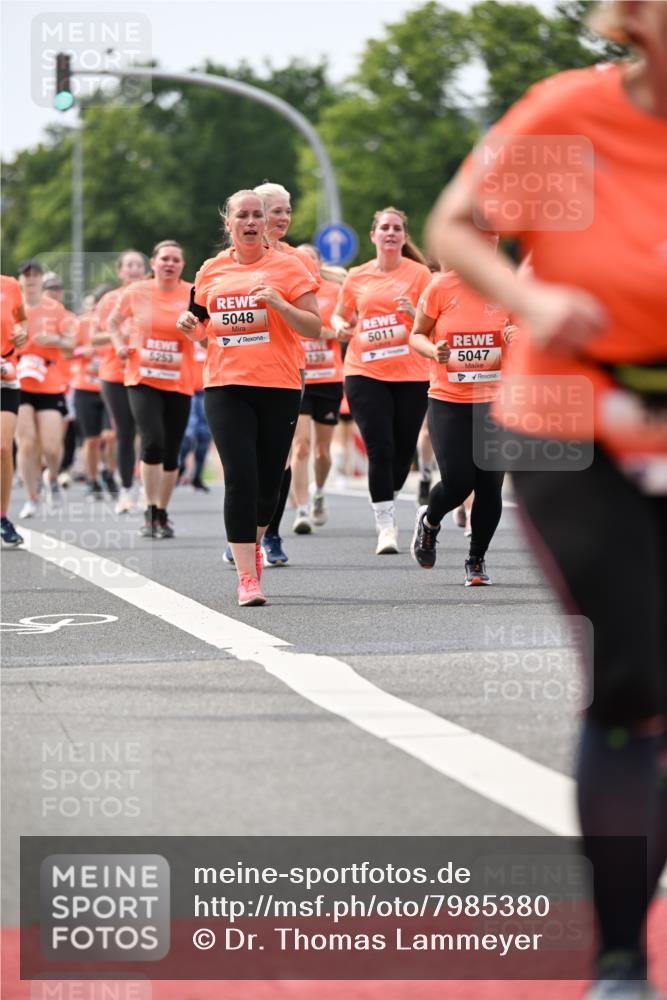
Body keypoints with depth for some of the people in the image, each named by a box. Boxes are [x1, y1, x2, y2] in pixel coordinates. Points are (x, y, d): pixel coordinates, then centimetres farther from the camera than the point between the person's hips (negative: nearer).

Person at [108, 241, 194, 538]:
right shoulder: (136, 292, 0)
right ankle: (150, 512, -9)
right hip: (143, 380, -1)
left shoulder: (193, 294, -1)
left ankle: (162, 513, 22)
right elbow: (113, 322, 17)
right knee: (152, 442, -18)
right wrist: (119, 346, 1)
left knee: (171, 452, 5)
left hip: (179, 383, 1)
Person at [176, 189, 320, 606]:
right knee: (241, 477, -11)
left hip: (279, 386, -1)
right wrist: (190, 324, 1)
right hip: (226, 386, 1)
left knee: (269, 481, 7)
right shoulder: (211, 271, 11)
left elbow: (314, 328, -3)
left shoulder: (288, 266, 1)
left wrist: (279, 304, -18)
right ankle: (247, 576, -9)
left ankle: (254, 542, 37)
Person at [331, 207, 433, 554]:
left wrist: (414, 313, -22)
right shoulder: (357, 277, 7)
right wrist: (340, 327, -2)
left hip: (410, 374, 0)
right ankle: (386, 526, -7)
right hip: (364, 372, 0)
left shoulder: (419, 274, 1)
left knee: (403, 449, 6)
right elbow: (339, 315, 21)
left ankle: (387, 503, 33)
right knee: (379, 448, -9)